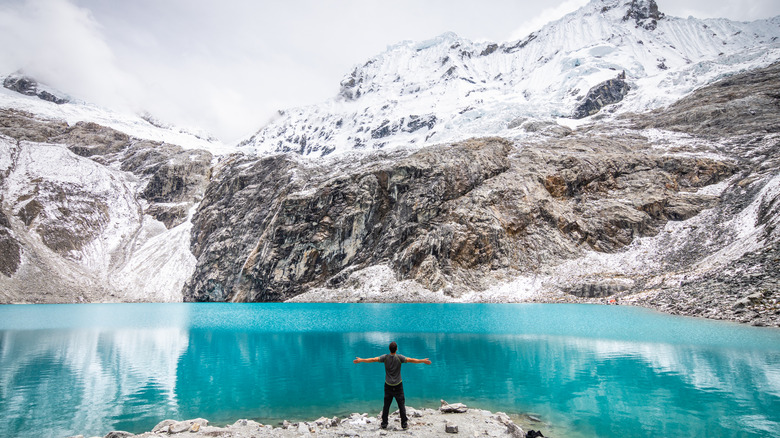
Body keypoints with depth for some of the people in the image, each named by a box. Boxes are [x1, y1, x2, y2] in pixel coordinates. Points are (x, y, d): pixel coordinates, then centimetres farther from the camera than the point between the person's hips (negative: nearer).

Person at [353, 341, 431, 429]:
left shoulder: (385, 357, -8)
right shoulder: (399, 357, -12)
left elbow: (373, 359, -9)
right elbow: (411, 360, -15)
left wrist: (361, 360, 0)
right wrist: (423, 361, -8)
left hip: (388, 385, 2)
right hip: (398, 385, -2)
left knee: (386, 405, 10)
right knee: (401, 405, 7)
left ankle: (384, 424, 15)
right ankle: (404, 423, 9)